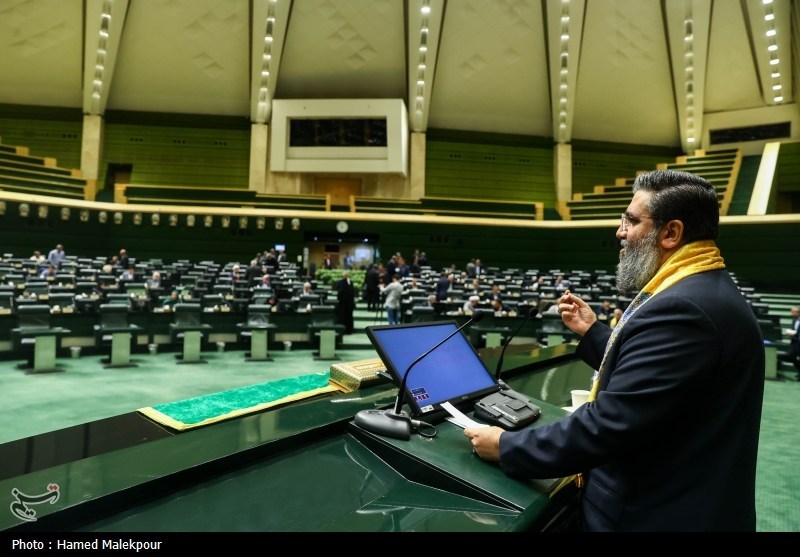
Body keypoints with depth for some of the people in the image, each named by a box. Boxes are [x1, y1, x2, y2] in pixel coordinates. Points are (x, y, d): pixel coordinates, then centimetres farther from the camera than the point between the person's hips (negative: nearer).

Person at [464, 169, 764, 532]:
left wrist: (505, 446, -20)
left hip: (656, 514, -9)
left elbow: (608, 425, -30)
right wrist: (592, 332, 8)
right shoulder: (703, 292, 5)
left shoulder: (681, 309, -28)